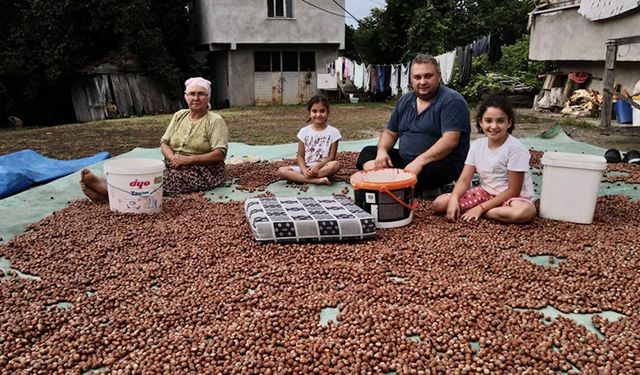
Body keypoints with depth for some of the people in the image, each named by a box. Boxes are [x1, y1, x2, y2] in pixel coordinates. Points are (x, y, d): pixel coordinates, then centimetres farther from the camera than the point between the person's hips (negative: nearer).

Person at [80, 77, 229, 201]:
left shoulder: (215, 121, -5)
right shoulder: (179, 115, 14)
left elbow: (219, 154, -15)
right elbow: (164, 143, 9)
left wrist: (189, 159, -23)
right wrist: (173, 158, -13)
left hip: (202, 172, -6)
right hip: (174, 166, 6)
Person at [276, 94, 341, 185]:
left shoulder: (333, 132, -1)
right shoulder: (304, 131, 4)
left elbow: (331, 157, -3)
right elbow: (300, 156, 3)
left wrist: (317, 167, -20)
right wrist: (304, 170, -17)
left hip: (323, 167, -2)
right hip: (306, 168, 2)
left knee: (335, 165, -36)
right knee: (281, 171, -23)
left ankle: (300, 178, -25)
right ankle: (317, 180, -30)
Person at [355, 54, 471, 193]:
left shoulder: (452, 101, -11)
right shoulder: (405, 101, 12)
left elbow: (450, 140, -22)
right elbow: (390, 132, 17)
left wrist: (420, 161, -31)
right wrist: (382, 150, -6)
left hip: (442, 164, -8)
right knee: (368, 152, -3)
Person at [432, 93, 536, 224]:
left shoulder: (516, 148, -18)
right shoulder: (477, 145, -3)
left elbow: (513, 190, -17)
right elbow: (464, 179, -5)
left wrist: (481, 208, -21)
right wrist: (454, 199, -26)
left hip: (511, 197, -3)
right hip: (486, 192, 3)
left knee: (525, 212, -41)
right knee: (439, 204, -14)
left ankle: (478, 211, -21)